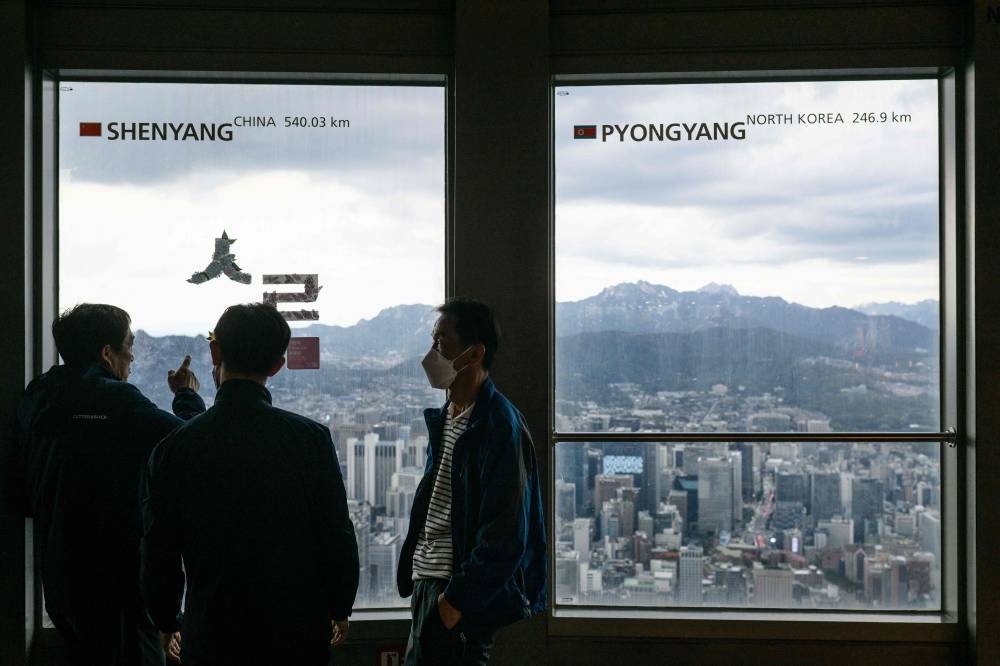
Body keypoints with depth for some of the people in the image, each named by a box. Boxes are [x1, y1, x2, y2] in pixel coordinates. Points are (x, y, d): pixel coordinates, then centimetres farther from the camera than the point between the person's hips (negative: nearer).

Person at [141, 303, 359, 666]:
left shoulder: (174, 448, -9)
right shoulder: (312, 438, -11)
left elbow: (159, 553, -1)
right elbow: (338, 537, -5)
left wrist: (167, 622, 16)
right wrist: (339, 609, 12)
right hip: (299, 634, 0)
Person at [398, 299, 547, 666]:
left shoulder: (498, 426, -17)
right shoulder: (444, 418, 12)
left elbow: (506, 535, -20)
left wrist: (457, 598, -17)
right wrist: (412, 574, 12)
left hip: (459, 596, -9)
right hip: (427, 582, 9)